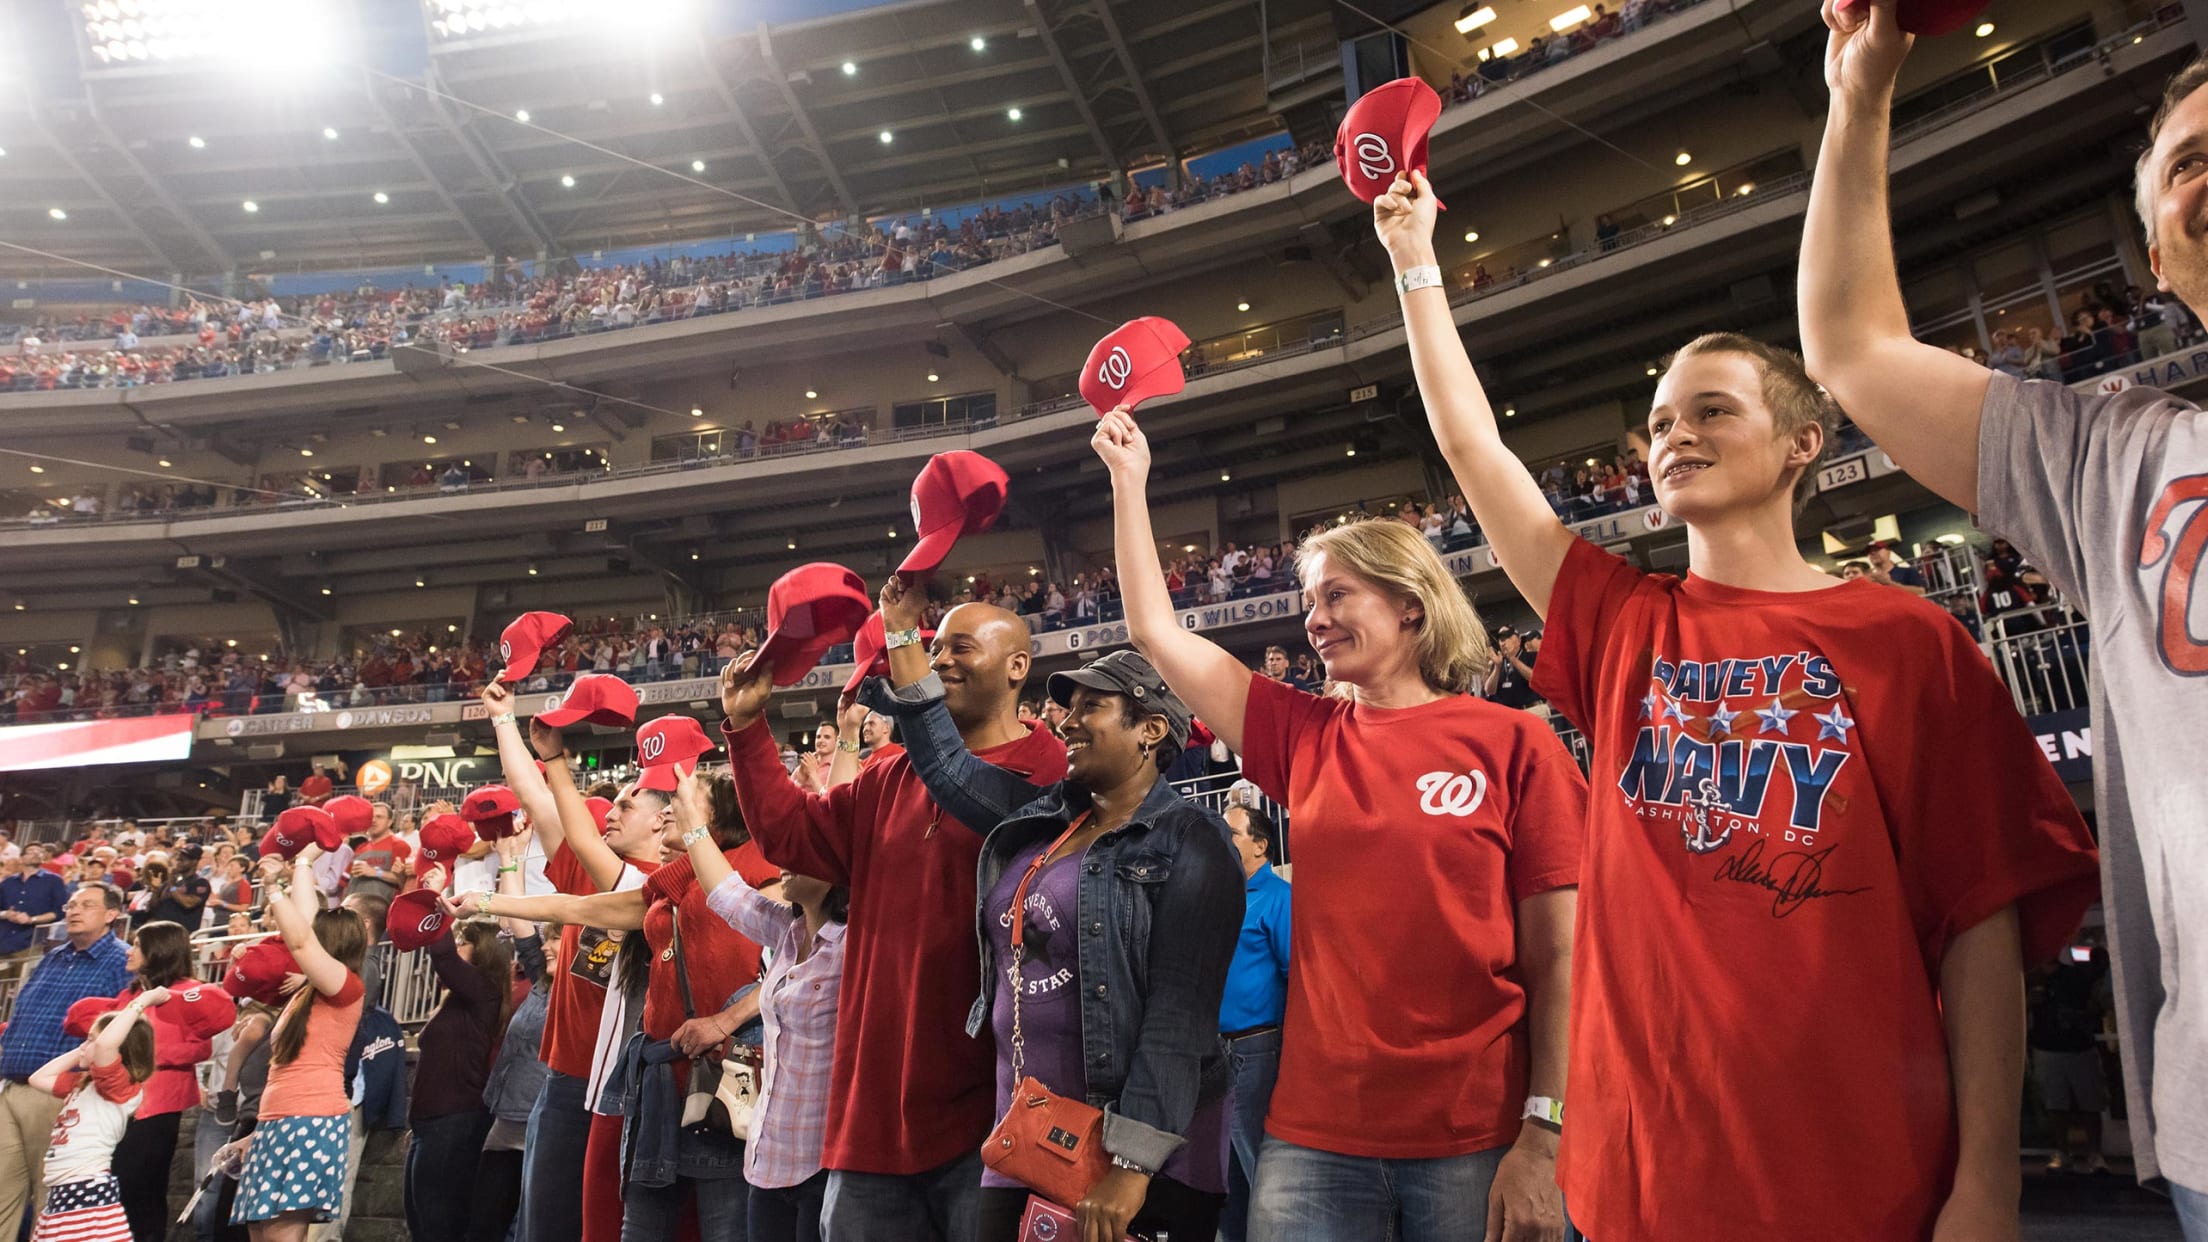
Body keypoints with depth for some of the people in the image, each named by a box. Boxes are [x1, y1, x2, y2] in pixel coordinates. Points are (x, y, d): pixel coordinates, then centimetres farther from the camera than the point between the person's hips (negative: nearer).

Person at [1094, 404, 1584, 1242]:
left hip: (1476, 1142, -3)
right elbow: (1156, 631, 8)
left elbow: (1557, 955, -4)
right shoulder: (1305, 736, 6)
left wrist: (1544, 1136, -9)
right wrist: (1128, 479, 10)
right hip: (1314, 1139, 3)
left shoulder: (1515, 746, -3)